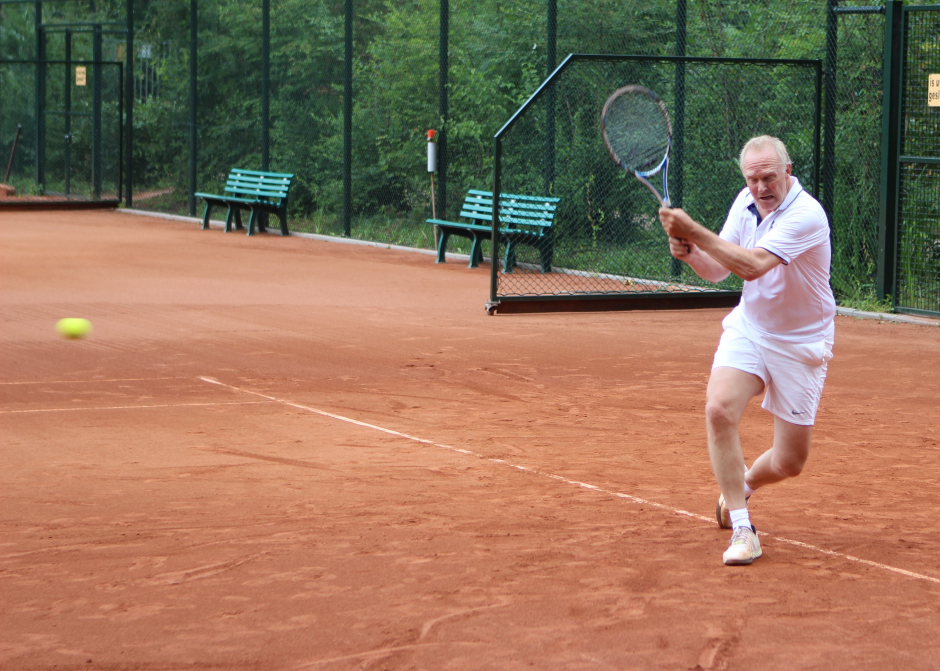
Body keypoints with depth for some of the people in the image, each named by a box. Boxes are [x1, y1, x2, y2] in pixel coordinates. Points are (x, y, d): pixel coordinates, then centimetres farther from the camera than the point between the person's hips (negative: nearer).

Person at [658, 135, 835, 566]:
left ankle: (744, 483, 39)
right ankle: (741, 530, -17)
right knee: (719, 409, -25)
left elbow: (752, 266, -35)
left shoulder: (807, 216, -25)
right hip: (748, 329, 4)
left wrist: (694, 232, -35)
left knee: (788, 463, 2)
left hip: (800, 344, -4)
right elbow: (717, 270, 3)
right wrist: (691, 253, -19)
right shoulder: (746, 202, -2)